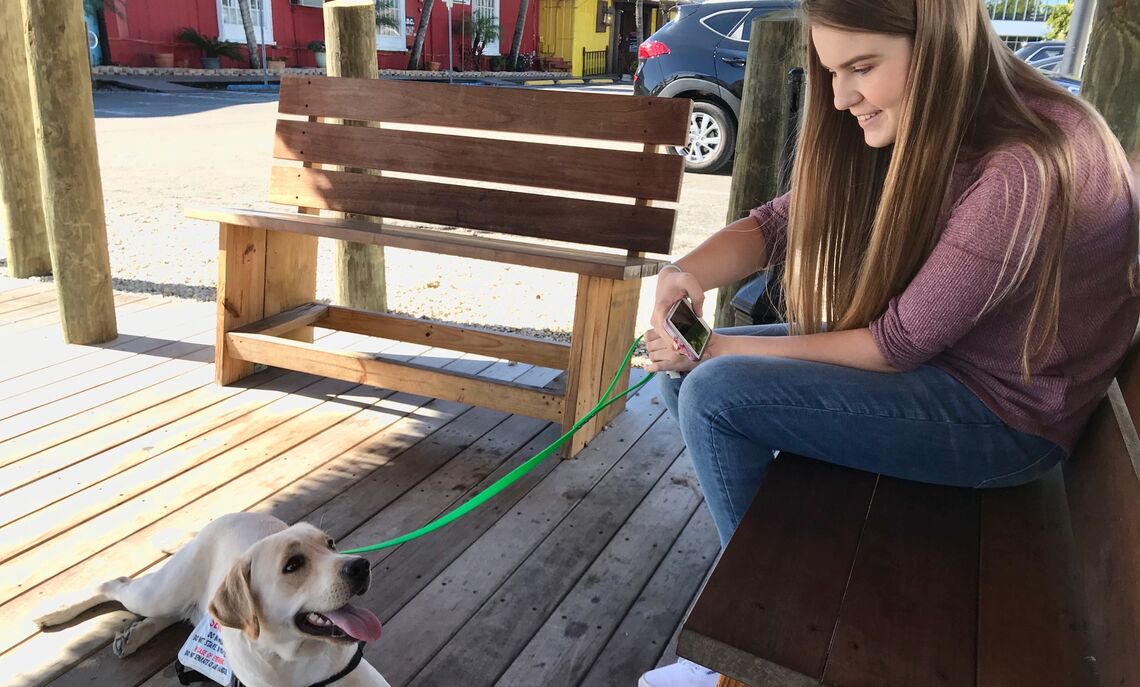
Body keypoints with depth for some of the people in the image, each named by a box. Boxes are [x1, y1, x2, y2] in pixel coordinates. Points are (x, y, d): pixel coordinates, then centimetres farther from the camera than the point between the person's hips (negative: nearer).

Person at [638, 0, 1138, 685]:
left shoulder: (1026, 169, -28)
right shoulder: (906, 128, -2)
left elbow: (898, 344, -24)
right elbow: (779, 222, -1)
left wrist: (726, 349, -20)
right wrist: (687, 272, -21)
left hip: (1005, 416, -8)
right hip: (926, 358, 8)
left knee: (713, 394, -21)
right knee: (683, 372, 2)